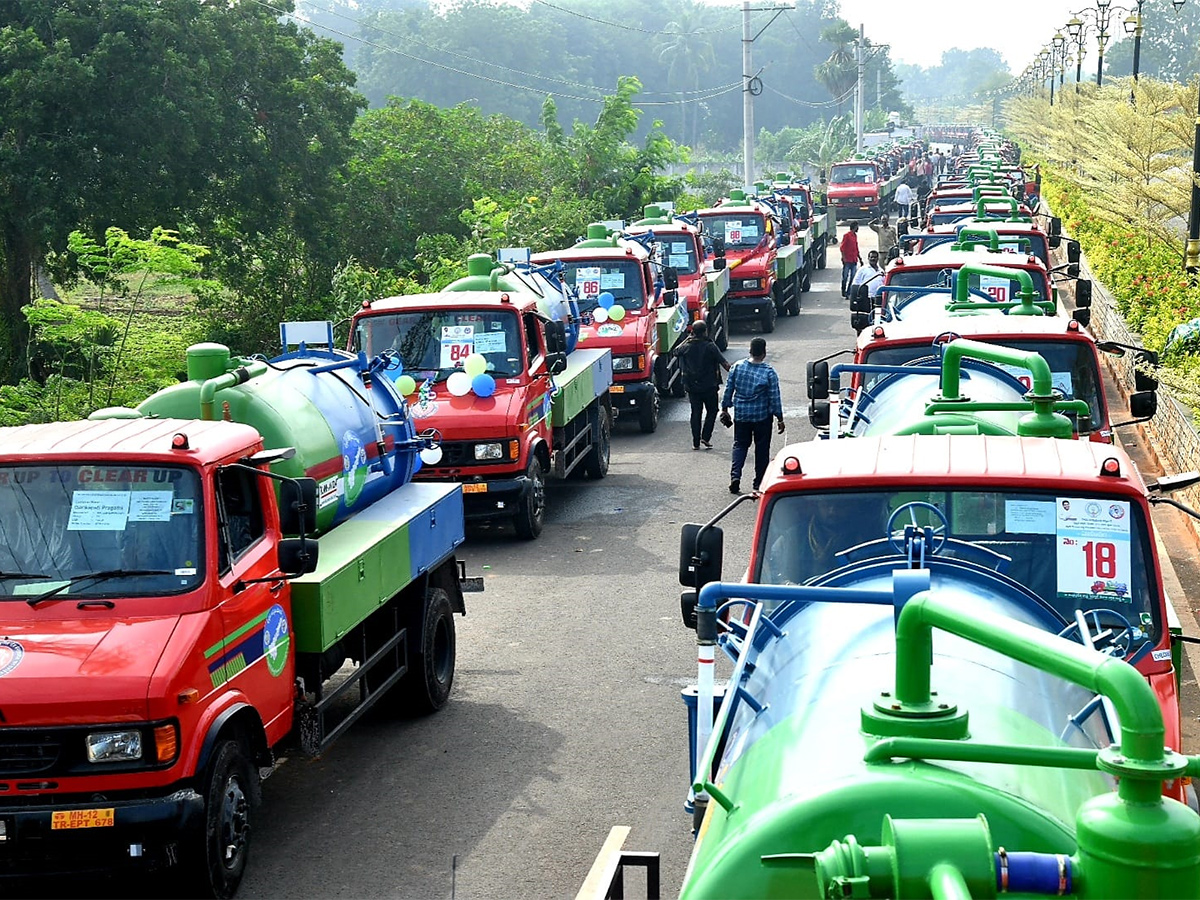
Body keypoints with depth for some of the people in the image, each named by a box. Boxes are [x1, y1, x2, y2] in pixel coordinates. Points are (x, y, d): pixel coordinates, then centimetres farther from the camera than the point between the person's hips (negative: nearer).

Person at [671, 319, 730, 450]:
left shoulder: (687, 347, -4)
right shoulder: (710, 346, -13)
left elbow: (674, 352, 17)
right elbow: (724, 363, -13)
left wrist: (687, 339, 18)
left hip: (692, 386, 3)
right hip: (709, 386, -3)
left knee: (696, 413, 10)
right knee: (711, 411, 13)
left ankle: (696, 442, 8)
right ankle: (705, 437, 0)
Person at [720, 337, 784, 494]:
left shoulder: (737, 367, -4)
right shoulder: (769, 373, -12)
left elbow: (728, 390, 1)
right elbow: (775, 398, -10)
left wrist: (725, 409, 13)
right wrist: (780, 419, -2)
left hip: (741, 415, 2)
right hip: (762, 416, -2)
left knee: (740, 445, 13)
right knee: (762, 448, 11)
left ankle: (735, 475, -7)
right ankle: (759, 482, 16)